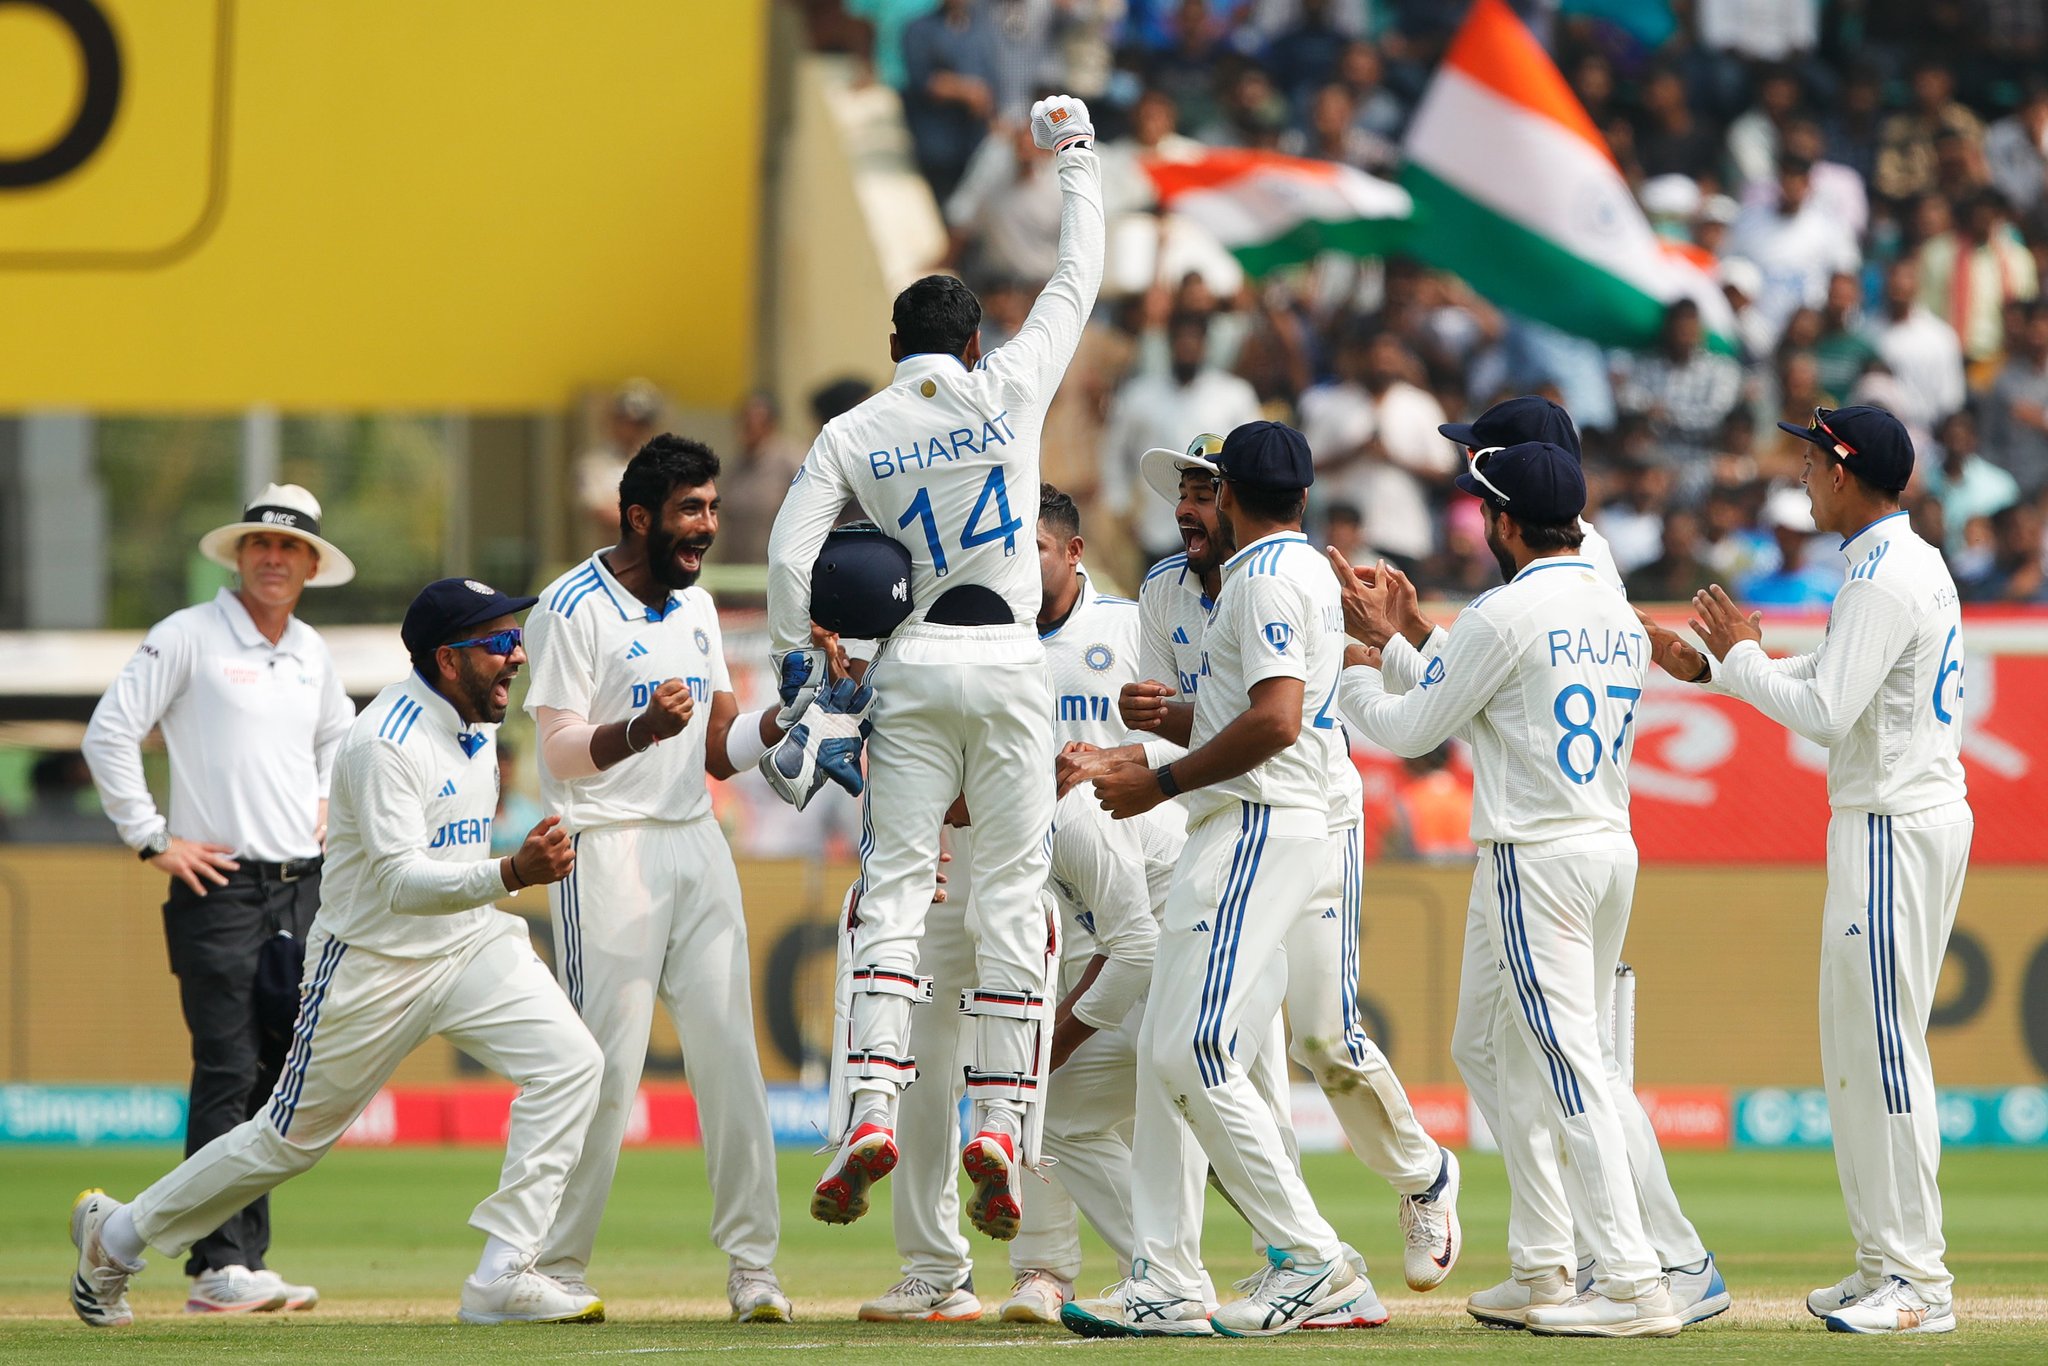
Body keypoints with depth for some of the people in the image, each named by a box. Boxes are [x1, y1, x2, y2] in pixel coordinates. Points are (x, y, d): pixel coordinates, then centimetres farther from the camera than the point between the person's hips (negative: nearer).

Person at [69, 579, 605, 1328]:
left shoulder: (472, 719, 4)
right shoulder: (387, 744, -25)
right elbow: (400, 882, -35)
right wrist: (511, 873, -47)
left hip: (468, 943, 7)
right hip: (374, 961, -7)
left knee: (568, 1063, -17)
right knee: (291, 1138, 6)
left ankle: (503, 1278, -18)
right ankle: (118, 1235, 28)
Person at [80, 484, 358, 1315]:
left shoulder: (311, 652, 15)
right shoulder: (187, 637, -4)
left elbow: (339, 737, 34)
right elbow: (109, 735, -7)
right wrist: (153, 840, -9)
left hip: (304, 886, 6)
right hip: (220, 885, -6)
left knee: (283, 1076, 4)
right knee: (228, 1076, -11)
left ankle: (240, 1259, 9)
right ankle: (219, 1268, -12)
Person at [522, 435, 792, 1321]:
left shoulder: (696, 608, 15)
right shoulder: (575, 608, -8)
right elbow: (561, 752, -13)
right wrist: (640, 730, -30)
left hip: (696, 843, 7)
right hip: (608, 850, -7)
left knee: (730, 1055, 1)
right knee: (603, 1067, -7)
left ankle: (751, 1266, 3)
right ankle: (558, 1271, 2)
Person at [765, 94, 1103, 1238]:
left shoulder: (853, 434, 3)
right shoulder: (1010, 387, 1)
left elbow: (789, 556, -3)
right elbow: (1079, 281, 12)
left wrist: (796, 661, 11)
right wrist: (1076, 160, 24)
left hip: (911, 670, 0)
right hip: (1010, 666, 0)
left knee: (894, 890, 0)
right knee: (1011, 895, 1)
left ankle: (872, 1109, -16)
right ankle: (1002, 1124, -8)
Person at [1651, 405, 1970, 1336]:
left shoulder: (1884, 580, -17)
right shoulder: (1914, 563, 16)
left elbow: (1824, 712, -21)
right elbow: (1829, 679, 22)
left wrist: (1741, 654, -8)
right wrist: (1709, 667, 17)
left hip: (1893, 829, -11)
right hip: (1920, 814, 11)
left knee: (1886, 1050, -9)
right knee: (1857, 1052, 14)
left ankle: (1919, 1282, -9)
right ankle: (1885, 1265, 18)